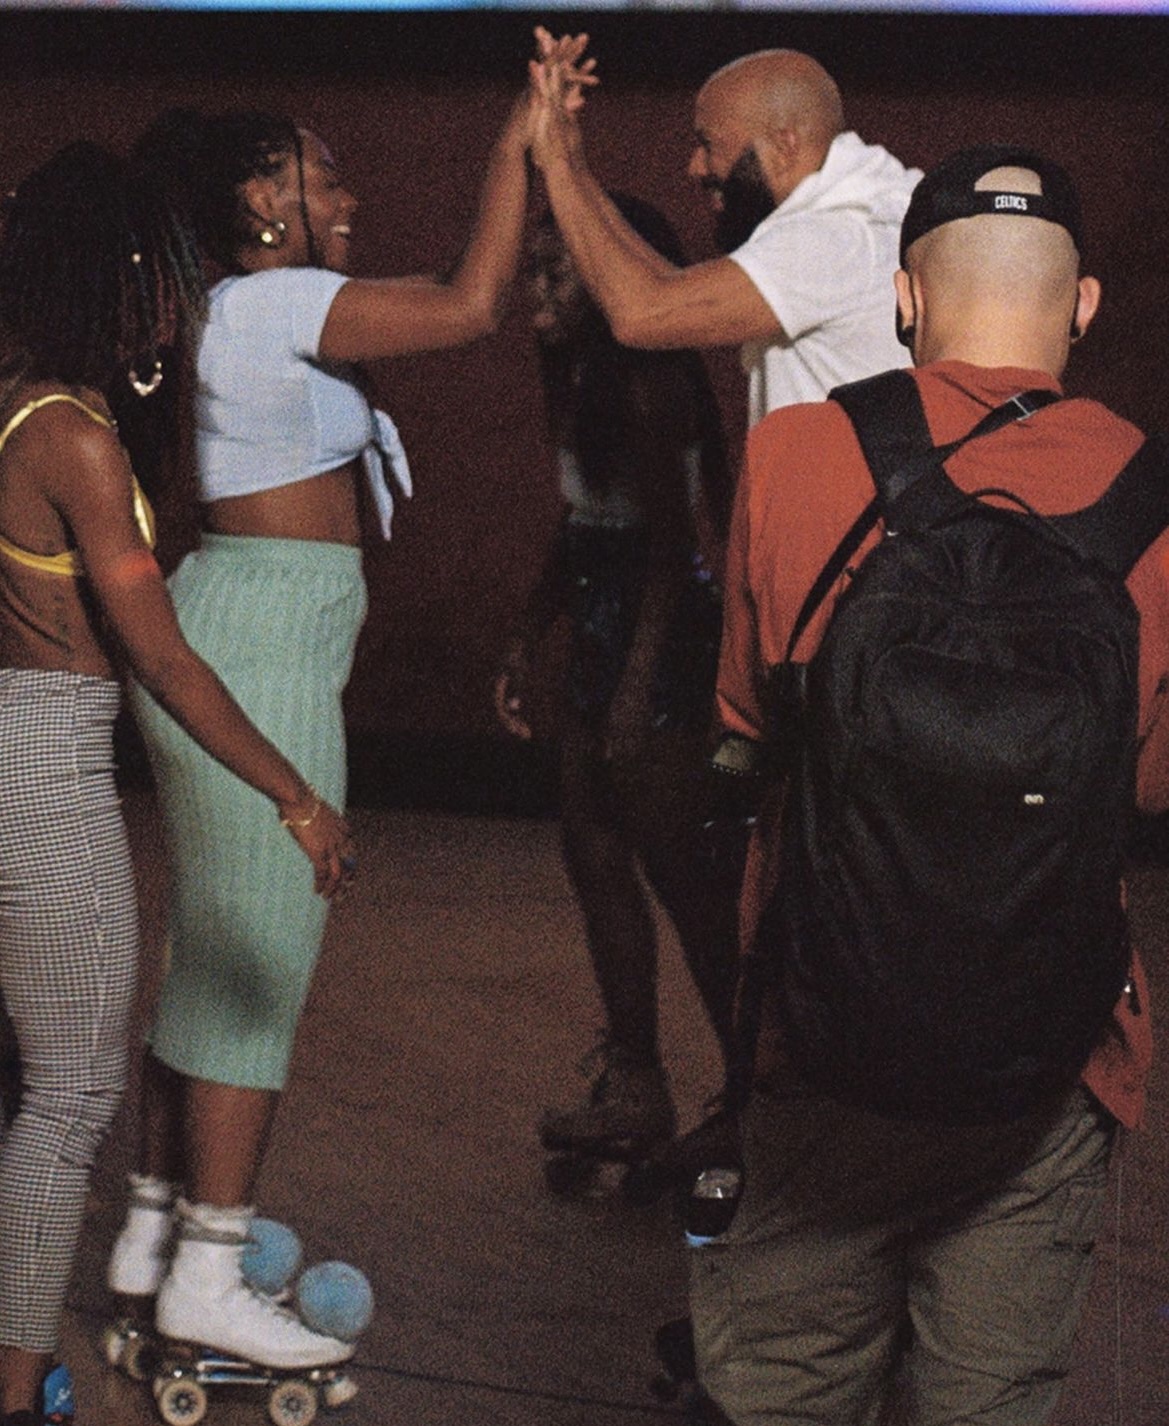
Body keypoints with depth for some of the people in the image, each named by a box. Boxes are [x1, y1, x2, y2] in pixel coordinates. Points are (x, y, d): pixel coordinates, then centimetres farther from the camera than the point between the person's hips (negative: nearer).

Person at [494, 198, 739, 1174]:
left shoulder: (650, 380, -16)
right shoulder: (579, 378, 13)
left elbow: (671, 540, -20)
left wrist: (640, 683, -23)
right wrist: (527, 641, 21)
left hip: (663, 630, -10)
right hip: (601, 625, 10)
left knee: (677, 866, -5)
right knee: (593, 853, 11)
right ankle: (636, 1087, 19)